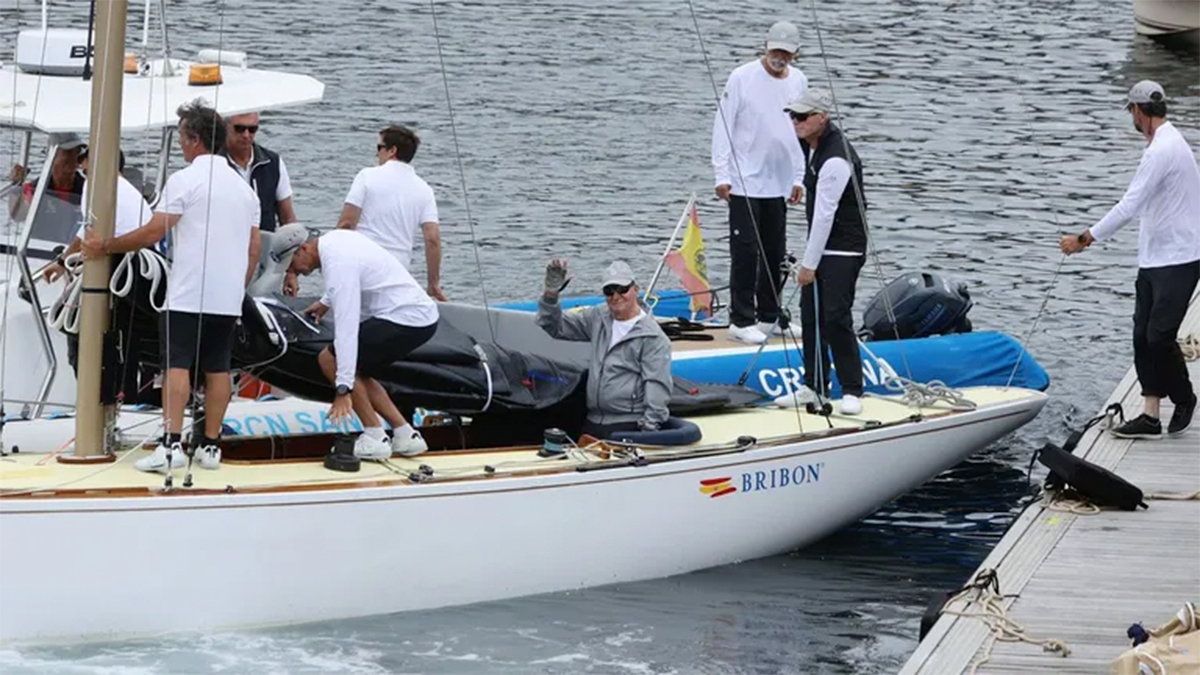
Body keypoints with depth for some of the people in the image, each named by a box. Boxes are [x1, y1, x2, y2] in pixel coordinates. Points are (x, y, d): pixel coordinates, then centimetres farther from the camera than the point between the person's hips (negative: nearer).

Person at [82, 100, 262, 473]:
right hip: (229, 298, 6)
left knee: (177, 365, -7)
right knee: (217, 369, 9)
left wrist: (105, 245, -3)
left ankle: (171, 445, -16)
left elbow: (153, 233, -13)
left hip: (188, 295, -6)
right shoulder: (243, 186, 14)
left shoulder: (186, 180, -8)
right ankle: (210, 446, 10)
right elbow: (254, 247, 15)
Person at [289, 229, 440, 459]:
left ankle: (375, 438, -8)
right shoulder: (334, 239, 8)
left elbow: (346, 326, -28)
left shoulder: (337, 263, -21)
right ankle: (405, 434, 10)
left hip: (407, 320, -10)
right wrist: (327, 302, 37)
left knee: (329, 359, -8)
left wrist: (343, 390, -30)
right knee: (356, 371, 16)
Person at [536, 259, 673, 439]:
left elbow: (657, 388, -11)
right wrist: (551, 294, 0)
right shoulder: (597, 318, 12)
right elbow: (554, 328, 17)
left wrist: (649, 429, -18)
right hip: (592, 424, 6)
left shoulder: (653, 338, -7)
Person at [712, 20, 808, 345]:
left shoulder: (798, 81, 8)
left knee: (776, 254, 10)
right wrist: (722, 174, -10)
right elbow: (723, 126, -6)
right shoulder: (742, 78, -7)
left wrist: (798, 178, 14)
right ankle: (741, 320, -1)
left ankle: (769, 317, 20)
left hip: (779, 183, 5)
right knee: (746, 251, -6)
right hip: (745, 182, -5)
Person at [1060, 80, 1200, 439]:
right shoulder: (1167, 143, 15)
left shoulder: (1162, 151, -19)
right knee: (1143, 335, 6)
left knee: (1159, 336, -6)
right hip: (1154, 259, 10)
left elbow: (1130, 206, -24)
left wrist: (1084, 239, -23)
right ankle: (1151, 415, 7)